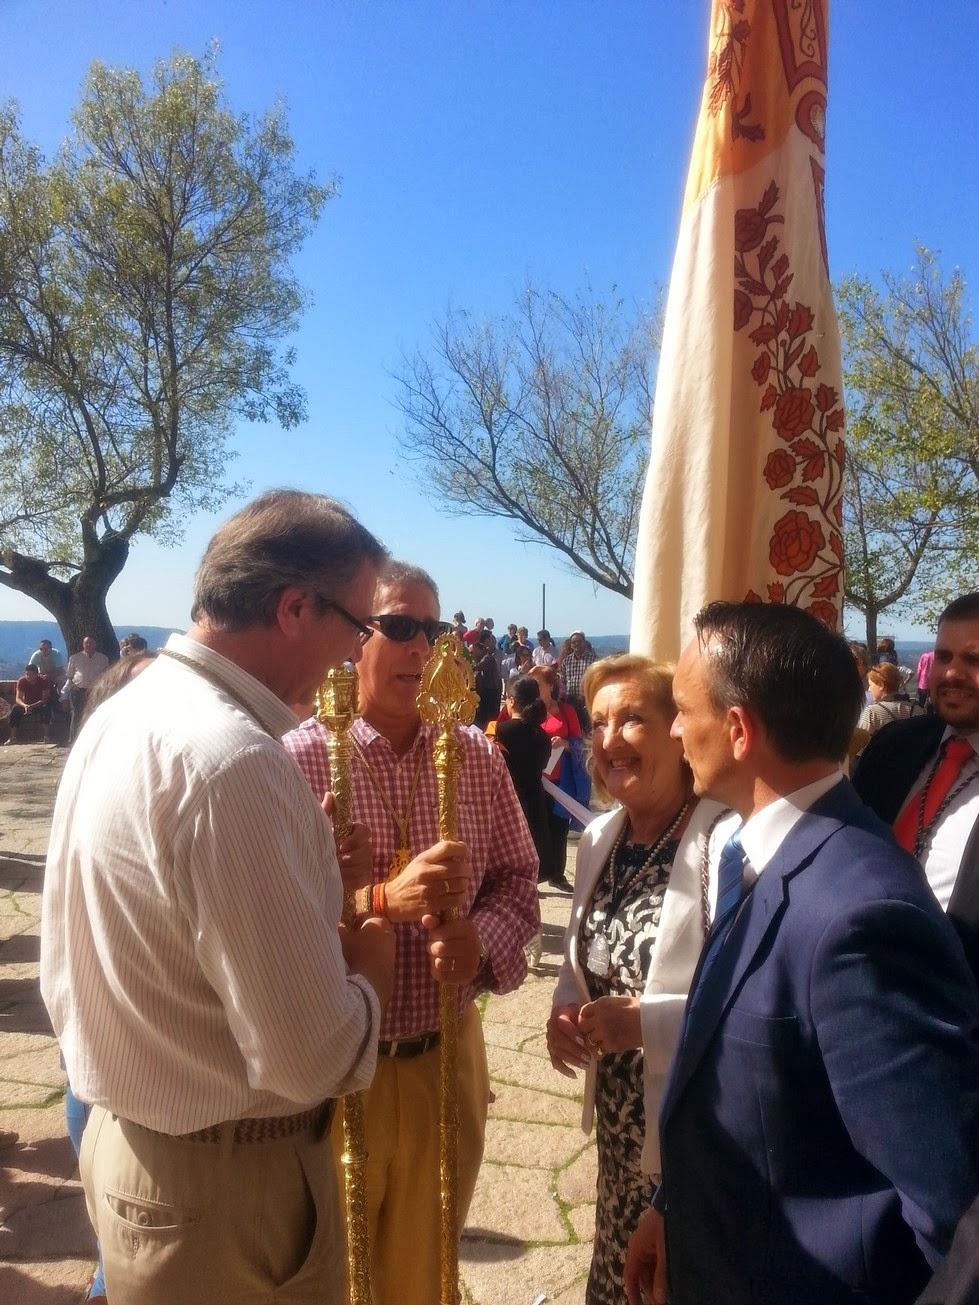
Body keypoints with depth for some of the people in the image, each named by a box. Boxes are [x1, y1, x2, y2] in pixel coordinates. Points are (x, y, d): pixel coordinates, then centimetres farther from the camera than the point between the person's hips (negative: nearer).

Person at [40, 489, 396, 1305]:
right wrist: (373, 959, -11)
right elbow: (314, 1055, -30)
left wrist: (308, 871, 3)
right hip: (227, 1178, -8)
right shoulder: (232, 758, -30)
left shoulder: (123, 715, 1)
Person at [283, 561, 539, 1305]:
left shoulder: (477, 757, -1)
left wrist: (481, 943, -16)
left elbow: (516, 881, 3)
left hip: (445, 1061, 4)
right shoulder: (296, 761, -15)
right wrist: (384, 900, -30)